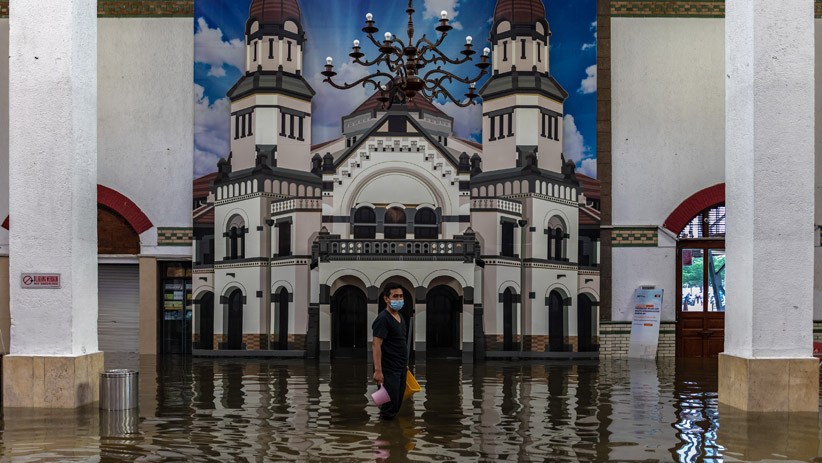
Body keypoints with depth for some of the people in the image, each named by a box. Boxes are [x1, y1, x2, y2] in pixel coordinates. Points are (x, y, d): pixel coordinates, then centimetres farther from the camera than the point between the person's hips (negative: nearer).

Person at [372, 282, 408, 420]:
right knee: (390, 404, -7)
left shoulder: (400, 317, 13)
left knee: (397, 403, 12)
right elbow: (376, 346, -21)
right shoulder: (383, 319, -15)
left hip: (400, 368, 9)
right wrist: (378, 370, -27)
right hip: (389, 369, -9)